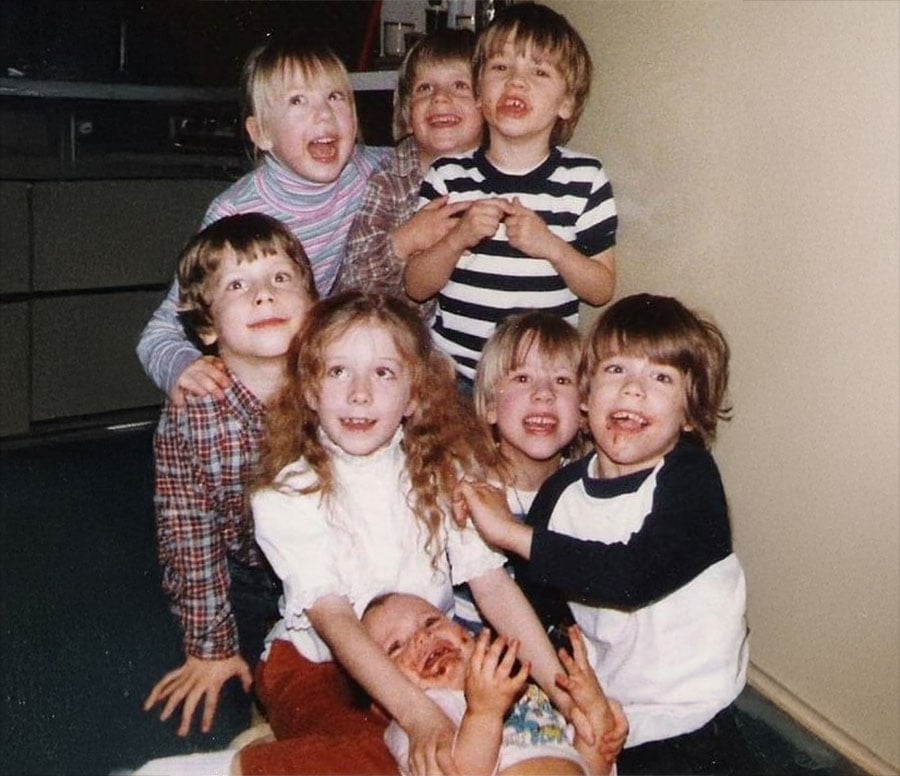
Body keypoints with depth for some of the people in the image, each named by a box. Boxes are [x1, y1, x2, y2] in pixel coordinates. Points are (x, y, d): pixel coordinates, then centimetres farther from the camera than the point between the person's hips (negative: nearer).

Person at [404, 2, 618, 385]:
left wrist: (551, 246, -17)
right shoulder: (448, 176, 0)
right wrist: (458, 238, -16)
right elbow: (416, 287, 1)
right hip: (453, 371, 1)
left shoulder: (585, 179, -2)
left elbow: (602, 290, 0)